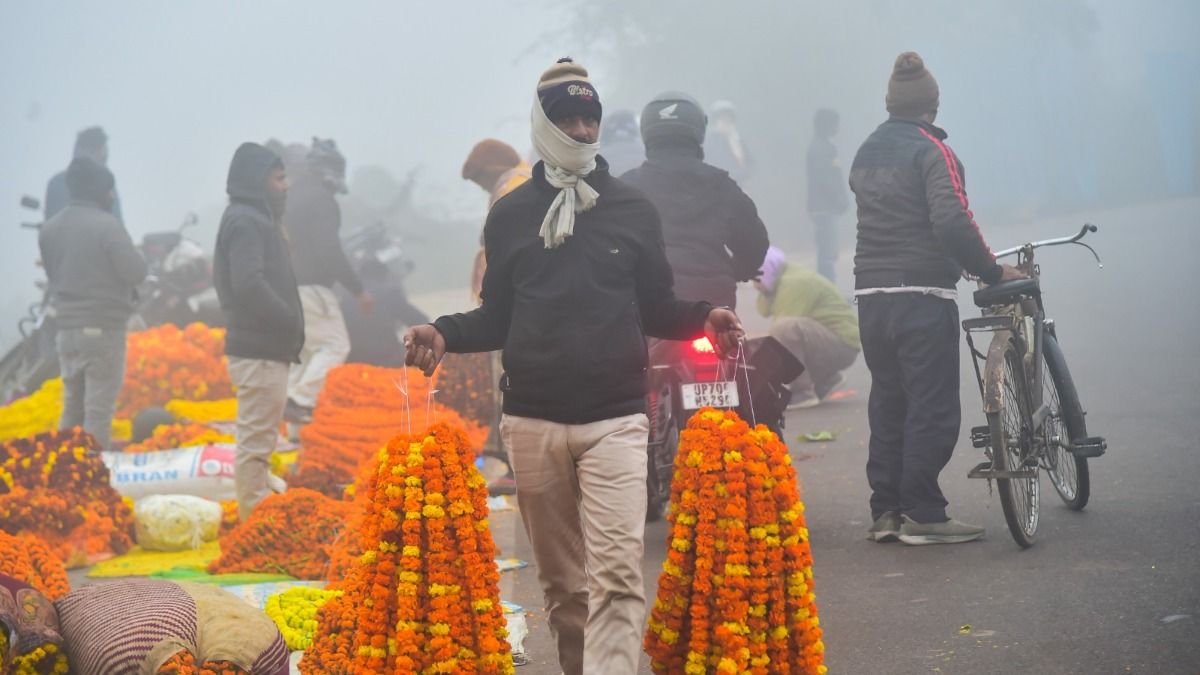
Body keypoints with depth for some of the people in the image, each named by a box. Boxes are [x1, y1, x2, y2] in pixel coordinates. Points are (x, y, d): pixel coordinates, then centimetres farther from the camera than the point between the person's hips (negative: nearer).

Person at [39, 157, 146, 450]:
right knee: (99, 409, -3)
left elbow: (52, 273, 14)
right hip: (103, 328, -7)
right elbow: (134, 272, -14)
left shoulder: (50, 229, 8)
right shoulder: (106, 225, -14)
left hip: (66, 327, 7)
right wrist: (137, 257, 5)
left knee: (72, 406, 16)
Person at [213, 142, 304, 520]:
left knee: (259, 440, 16)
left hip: (266, 348, 11)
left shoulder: (256, 219, 18)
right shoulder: (246, 221, -13)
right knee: (256, 440, -8)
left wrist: (288, 328, 9)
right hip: (259, 351, -11)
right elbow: (249, 285, -25)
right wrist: (291, 323, -15)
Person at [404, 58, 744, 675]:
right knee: (561, 581, 9)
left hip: (615, 420, -2)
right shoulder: (510, 215, 10)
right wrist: (445, 334, -4)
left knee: (616, 576, -14)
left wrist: (704, 319, -7)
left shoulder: (633, 210, 8)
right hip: (532, 422, 2)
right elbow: (497, 317, 14)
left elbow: (655, 310, 12)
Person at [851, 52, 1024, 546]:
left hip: (871, 295, 7)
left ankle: (886, 511, 12)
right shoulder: (932, 152, -10)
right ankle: (923, 514, -4)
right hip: (922, 296, -7)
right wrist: (992, 270, -11)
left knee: (887, 401, 12)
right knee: (932, 406, -3)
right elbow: (953, 223, -21)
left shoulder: (865, 155, 14)